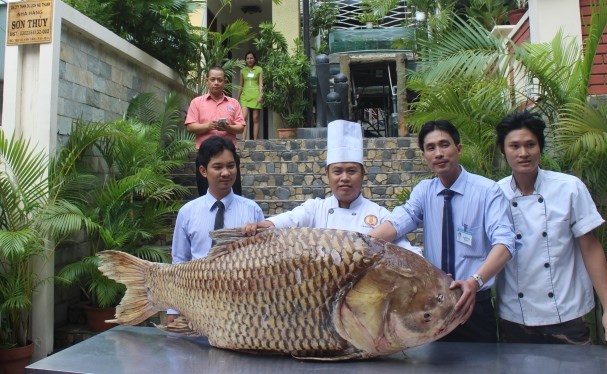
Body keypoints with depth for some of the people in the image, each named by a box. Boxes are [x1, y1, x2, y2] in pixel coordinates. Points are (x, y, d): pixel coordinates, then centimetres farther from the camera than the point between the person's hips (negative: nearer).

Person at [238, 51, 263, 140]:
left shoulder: (259, 69, 8)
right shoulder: (243, 70, 14)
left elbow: (261, 83, 2)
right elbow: (241, 85, 19)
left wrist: (260, 95, -11)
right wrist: (238, 98, 17)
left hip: (255, 95, -1)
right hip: (245, 95, 1)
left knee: (255, 119, 0)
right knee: (244, 117, -15)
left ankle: (255, 140, 3)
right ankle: (244, 139, -20)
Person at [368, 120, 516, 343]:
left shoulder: (487, 190, -9)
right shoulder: (424, 191, 2)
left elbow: (504, 241, -22)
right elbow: (398, 222, -16)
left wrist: (475, 281, -40)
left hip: (473, 304, -3)